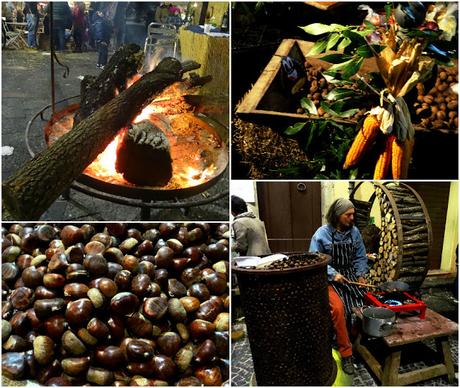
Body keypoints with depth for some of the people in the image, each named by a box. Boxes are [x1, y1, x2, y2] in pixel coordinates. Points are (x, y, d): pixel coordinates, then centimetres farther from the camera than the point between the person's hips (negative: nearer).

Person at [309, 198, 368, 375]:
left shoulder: (354, 232, 5)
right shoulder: (322, 234, -9)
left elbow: (360, 257, 11)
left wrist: (361, 275, -2)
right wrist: (333, 274, -19)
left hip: (351, 275, 5)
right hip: (330, 278, -5)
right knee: (338, 307, -27)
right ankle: (346, 353, -13)